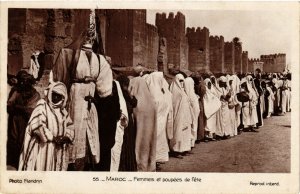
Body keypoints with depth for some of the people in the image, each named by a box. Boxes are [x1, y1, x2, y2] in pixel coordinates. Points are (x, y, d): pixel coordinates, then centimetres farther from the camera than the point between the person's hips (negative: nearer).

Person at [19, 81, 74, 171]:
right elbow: (36, 125, -16)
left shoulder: (63, 110, 15)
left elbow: (70, 126, 12)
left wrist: (66, 137, -9)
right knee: (41, 168, -7)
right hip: (43, 147, -6)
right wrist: (53, 138, -16)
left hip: (58, 150, 6)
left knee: (56, 168, 7)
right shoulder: (42, 105, -4)